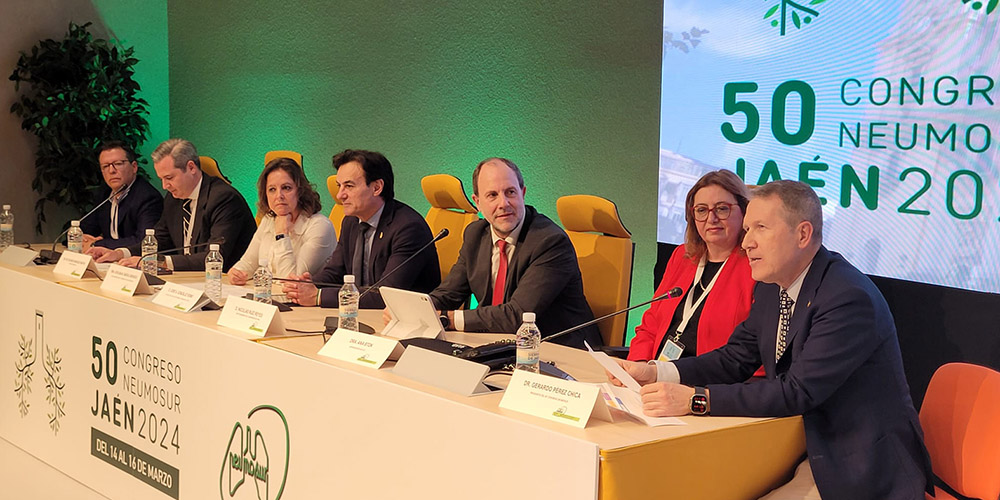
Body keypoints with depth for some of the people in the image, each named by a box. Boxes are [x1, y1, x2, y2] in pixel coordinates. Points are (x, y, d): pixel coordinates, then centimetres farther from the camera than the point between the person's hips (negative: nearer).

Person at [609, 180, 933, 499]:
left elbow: (797, 391, -28)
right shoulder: (772, 287, 5)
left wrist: (696, 399, -31)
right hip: (806, 447, 8)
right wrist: (655, 373, -5)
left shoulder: (850, 298, -24)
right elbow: (736, 359, 10)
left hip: (864, 469, -8)